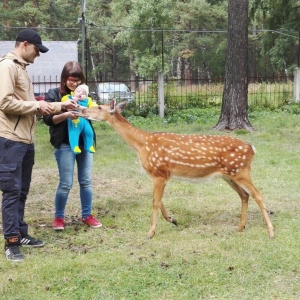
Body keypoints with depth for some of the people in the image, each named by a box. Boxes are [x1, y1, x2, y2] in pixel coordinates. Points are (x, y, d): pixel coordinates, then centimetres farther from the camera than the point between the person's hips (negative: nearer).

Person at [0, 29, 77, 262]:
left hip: (26, 140, 10)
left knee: (22, 191, 15)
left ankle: (20, 234, 24)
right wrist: (36, 106, -13)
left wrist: (60, 107, 17)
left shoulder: (22, 69, 19)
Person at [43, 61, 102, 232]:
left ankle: (87, 215, 19)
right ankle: (59, 217, 12)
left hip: (85, 143, 4)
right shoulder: (54, 94, -3)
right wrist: (66, 115, -23)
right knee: (66, 183, -3)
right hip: (65, 145, -4)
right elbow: (48, 119, -8)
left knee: (86, 181, 8)